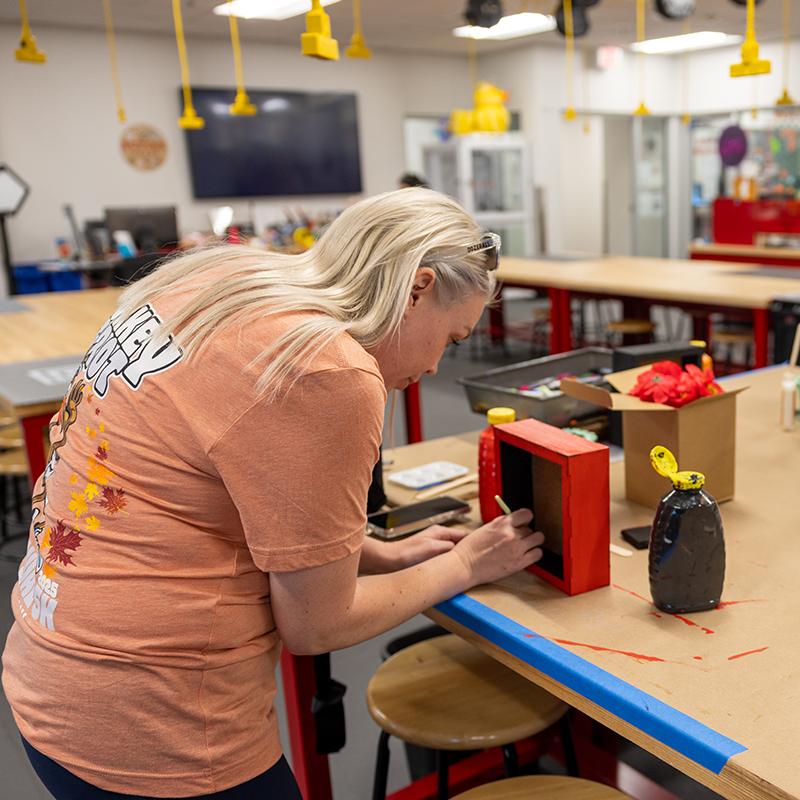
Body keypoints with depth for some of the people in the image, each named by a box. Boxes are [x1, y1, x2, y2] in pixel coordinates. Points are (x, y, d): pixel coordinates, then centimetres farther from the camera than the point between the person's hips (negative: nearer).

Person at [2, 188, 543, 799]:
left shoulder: (219, 277, -1)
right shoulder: (331, 377, -24)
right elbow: (315, 627, -13)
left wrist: (386, 554, 9)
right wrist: (463, 566, 2)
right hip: (153, 738, -8)